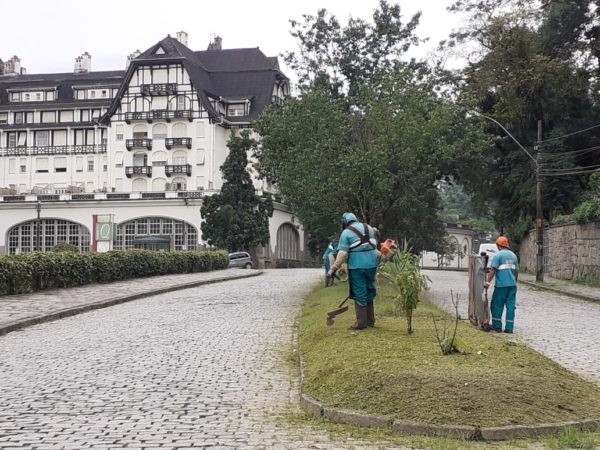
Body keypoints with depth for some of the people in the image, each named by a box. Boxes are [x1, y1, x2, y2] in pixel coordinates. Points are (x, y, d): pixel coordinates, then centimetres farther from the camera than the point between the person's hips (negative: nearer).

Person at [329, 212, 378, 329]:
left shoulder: (346, 233, -4)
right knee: (369, 290, 17)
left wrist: (334, 268, -9)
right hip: (372, 264, 5)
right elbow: (375, 246, 15)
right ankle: (370, 320, 23)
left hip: (357, 265, -5)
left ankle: (361, 323, 6)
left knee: (359, 294, 2)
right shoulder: (369, 228, 13)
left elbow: (342, 253, -12)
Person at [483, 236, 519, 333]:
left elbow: (492, 270, -15)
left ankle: (497, 326, 7)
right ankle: (509, 328, 4)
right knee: (511, 305, 5)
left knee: (497, 305, 4)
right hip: (512, 284, 6)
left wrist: (487, 282, -15)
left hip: (501, 284, -6)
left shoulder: (498, 255, -7)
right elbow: (516, 270, 18)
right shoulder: (513, 255, 13)